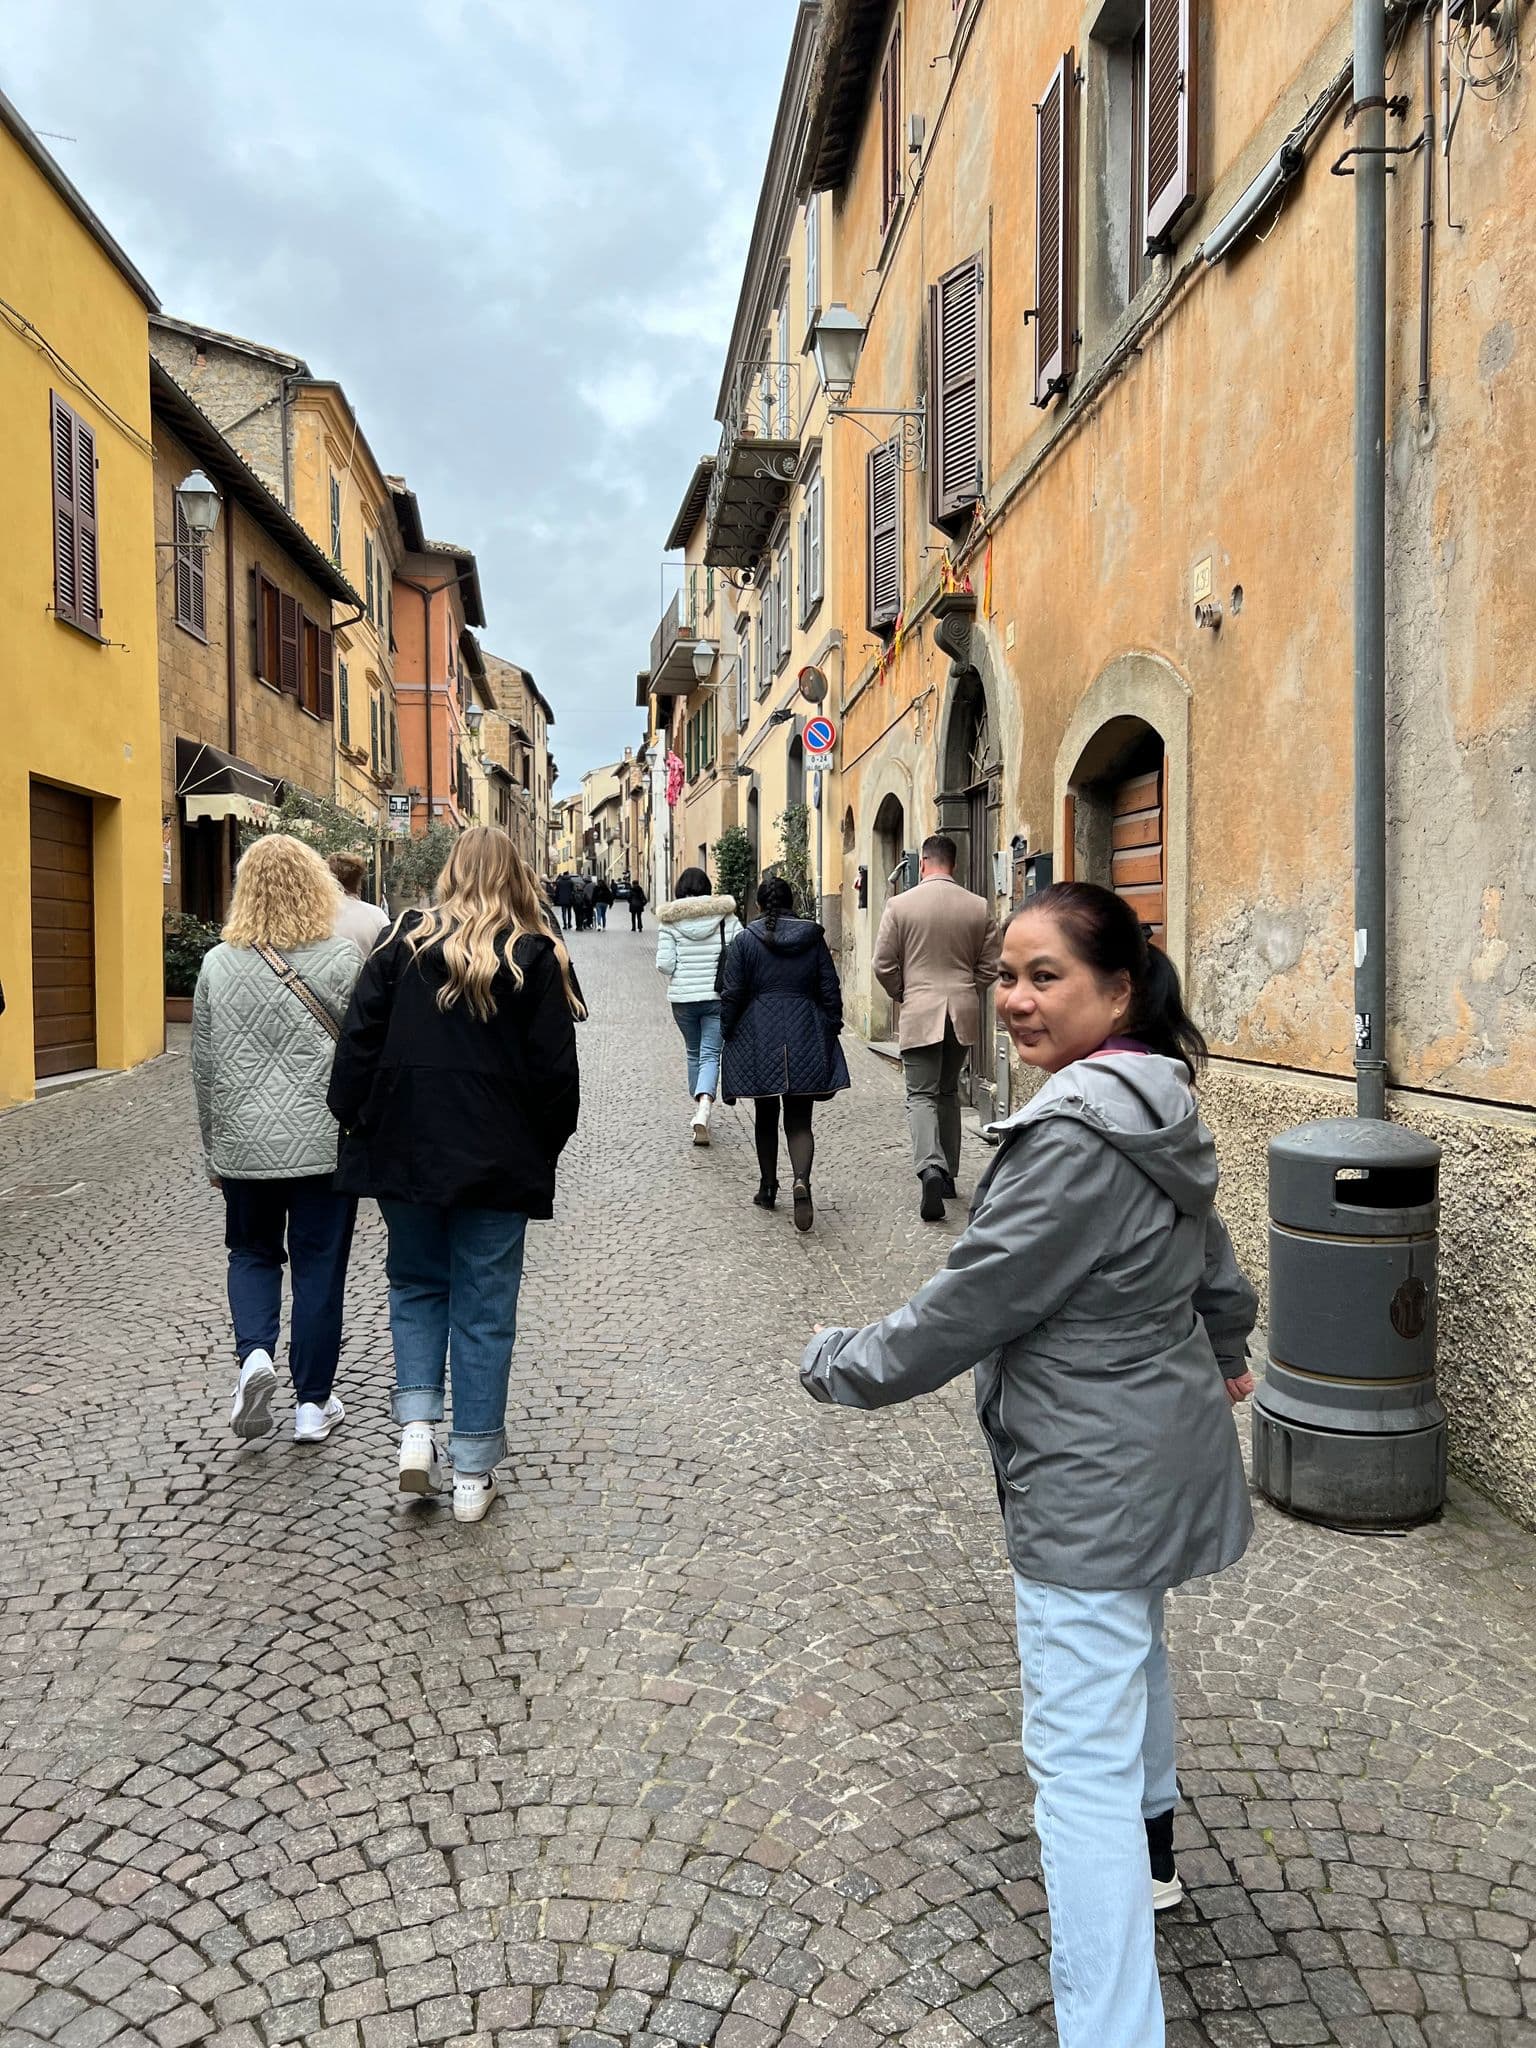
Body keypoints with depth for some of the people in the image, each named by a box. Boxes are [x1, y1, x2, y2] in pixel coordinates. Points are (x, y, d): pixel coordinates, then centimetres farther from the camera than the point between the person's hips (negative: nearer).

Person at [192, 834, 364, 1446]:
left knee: (252, 1252, 21)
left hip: (246, 1144, 2)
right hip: (325, 1141, -2)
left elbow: (205, 1067, 5)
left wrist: (214, 1149, 15)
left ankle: (253, 1356, -1)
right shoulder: (343, 957, -8)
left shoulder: (217, 964, 0)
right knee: (319, 1268, 8)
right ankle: (313, 1405, 16)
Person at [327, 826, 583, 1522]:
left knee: (416, 1286, 20)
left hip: (405, 1147, 2)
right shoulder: (537, 957, -3)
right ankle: (473, 1472, 11)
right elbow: (554, 1067, -4)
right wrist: (546, 1147, 8)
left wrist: (354, 1122, 9)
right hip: (497, 1158, -1)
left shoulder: (405, 941, 1)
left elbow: (360, 1039, 0)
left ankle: (416, 1426, 4)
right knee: (485, 1307, 6)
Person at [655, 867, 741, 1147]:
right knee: (710, 1055, -1)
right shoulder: (727, 917, -3)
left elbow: (664, 964, -10)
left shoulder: (670, 921, -4)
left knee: (694, 1054, 18)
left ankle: (699, 1111, 27)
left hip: (683, 997, 1)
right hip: (718, 997, -1)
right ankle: (703, 1112, -22)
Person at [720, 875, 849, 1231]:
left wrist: (728, 1034, 8)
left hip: (759, 1039, 0)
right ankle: (801, 1181, -23)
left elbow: (732, 995, -3)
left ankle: (768, 1187, 24)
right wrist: (830, 1033, 12)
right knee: (799, 1120, 1)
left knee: (766, 1117, 15)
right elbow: (830, 992, 4)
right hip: (805, 1039, 1)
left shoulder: (745, 941, -2)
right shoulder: (813, 939, 3)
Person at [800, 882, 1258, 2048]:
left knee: (1080, 1758, -4)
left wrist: (837, 1365, -8)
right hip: (1167, 1437, 11)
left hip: (1091, 1480, -11)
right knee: (1134, 1649, 32)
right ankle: (1149, 1847, 57)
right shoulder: (1162, 1110, 2)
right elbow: (1213, 1262, 17)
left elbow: (968, 1307, -23)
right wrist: (1223, 1352, 36)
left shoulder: (1074, 1139, -28)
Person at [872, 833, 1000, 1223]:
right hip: (964, 1014, 3)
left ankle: (931, 1167, -24)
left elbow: (883, 965, -4)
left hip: (919, 1014, -3)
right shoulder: (979, 907, 1)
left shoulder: (900, 905, -5)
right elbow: (990, 965, 4)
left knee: (921, 1095, -1)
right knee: (949, 1092, 18)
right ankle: (947, 1173, 24)